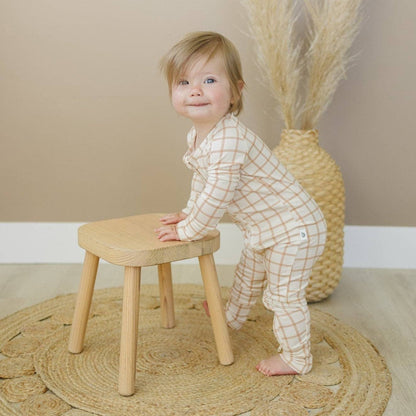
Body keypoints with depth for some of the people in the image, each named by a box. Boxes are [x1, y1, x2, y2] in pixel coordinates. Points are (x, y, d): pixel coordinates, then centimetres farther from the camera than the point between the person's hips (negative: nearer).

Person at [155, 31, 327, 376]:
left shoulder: (228, 141, -35)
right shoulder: (199, 135, -2)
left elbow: (216, 197, -31)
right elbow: (202, 181, 16)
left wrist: (187, 231, -17)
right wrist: (189, 214, 19)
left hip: (293, 229, -10)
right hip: (265, 229, 10)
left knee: (284, 294, 2)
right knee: (249, 275, 32)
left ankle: (297, 359, 22)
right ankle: (232, 317, 58)